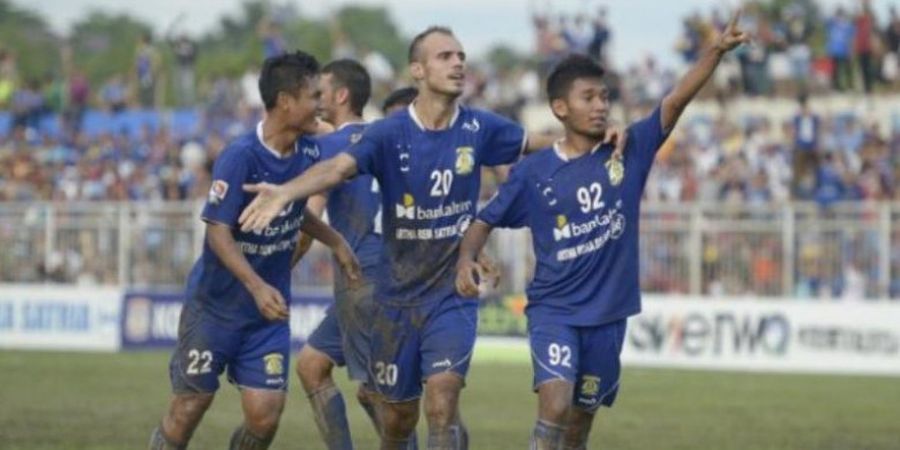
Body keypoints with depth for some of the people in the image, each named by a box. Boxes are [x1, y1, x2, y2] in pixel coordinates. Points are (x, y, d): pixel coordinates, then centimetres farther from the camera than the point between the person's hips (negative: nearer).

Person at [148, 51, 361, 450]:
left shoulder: (309, 154, -2)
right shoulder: (239, 157, -22)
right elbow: (218, 232, -23)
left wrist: (336, 243, 15)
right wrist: (257, 286, -34)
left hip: (269, 311, 5)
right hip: (215, 306, -5)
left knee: (265, 414, -4)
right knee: (188, 409, 2)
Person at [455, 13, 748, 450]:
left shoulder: (628, 153, -1)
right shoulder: (533, 172, -4)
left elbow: (676, 101, -11)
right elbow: (485, 221, 4)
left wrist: (717, 50, -23)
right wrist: (466, 259, -16)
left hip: (608, 315, 3)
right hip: (554, 311, -2)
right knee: (555, 405, -24)